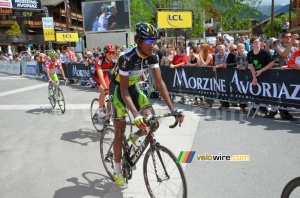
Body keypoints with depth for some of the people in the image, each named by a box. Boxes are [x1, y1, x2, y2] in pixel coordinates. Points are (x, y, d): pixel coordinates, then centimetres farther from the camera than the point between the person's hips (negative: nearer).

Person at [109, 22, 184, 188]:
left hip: (133, 86, 5)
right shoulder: (127, 58, -33)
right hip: (118, 88, -5)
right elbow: (123, 89, -34)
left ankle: (135, 137, 19)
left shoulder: (152, 56, -16)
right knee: (120, 130, -5)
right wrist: (136, 115, -45)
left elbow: (159, 83, -17)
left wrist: (172, 109, -24)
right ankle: (117, 171, 10)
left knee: (150, 116, -15)